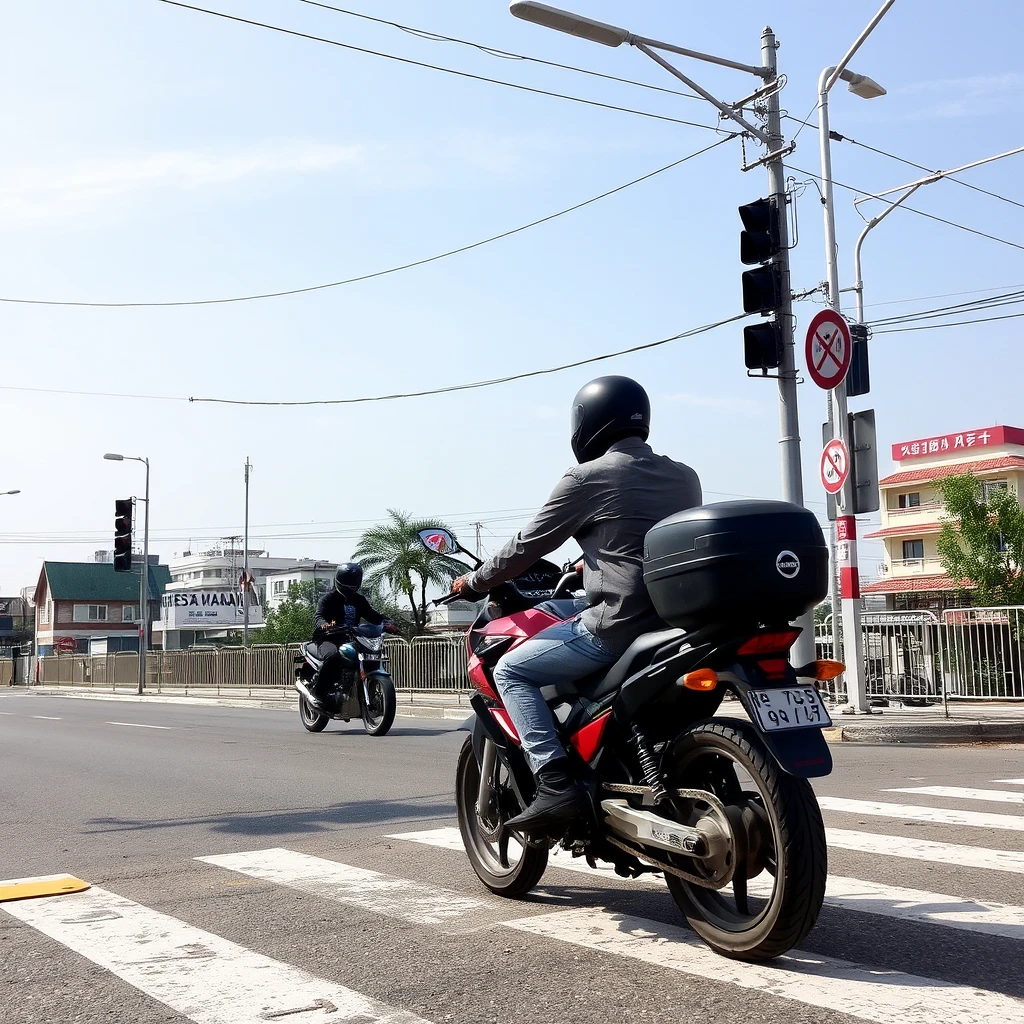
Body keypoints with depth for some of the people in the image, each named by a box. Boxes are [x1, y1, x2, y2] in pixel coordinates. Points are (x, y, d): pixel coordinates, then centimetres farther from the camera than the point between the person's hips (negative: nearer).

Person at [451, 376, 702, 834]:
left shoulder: (587, 478, -4)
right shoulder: (685, 477, 14)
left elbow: (527, 546, 2)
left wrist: (474, 582, 17)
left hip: (619, 622, -7)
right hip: (679, 621, 8)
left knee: (511, 670, 6)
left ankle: (556, 784, -9)